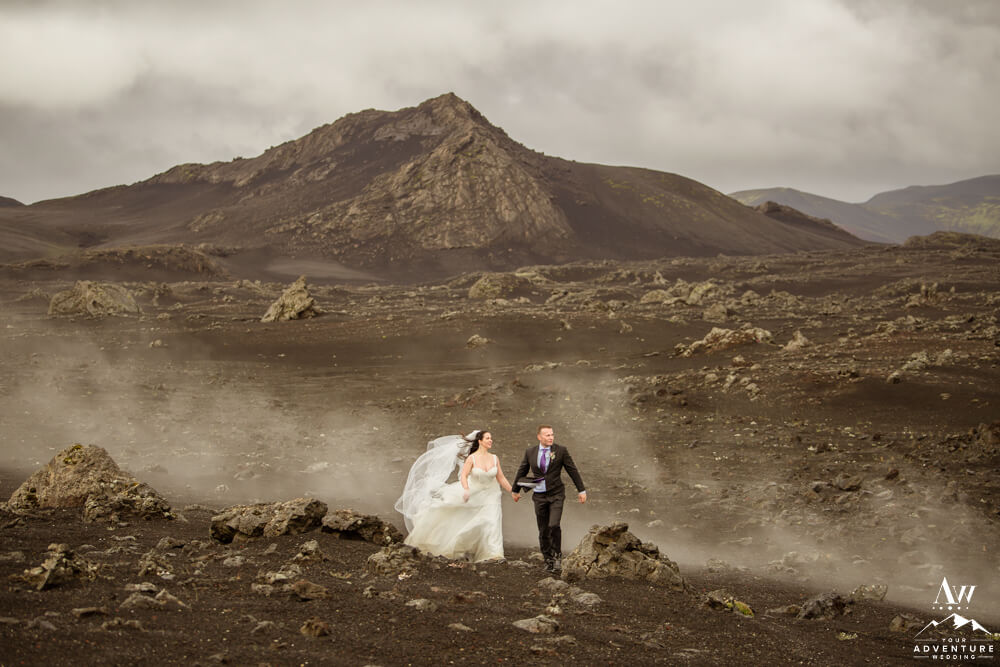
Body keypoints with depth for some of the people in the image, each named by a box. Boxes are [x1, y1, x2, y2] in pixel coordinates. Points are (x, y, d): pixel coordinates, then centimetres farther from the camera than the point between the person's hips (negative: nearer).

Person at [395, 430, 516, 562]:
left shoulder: (494, 459, -3)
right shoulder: (472, 458, -14)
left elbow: (501, 478, 4)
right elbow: (463, 475, -20)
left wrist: (512, 492, 3)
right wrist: (466, 490, -37)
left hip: (490, 495, 2)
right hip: (473, 491, -2)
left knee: (491, 521, -9)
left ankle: (493, 553, -5)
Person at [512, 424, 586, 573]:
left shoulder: (561, 450, -5)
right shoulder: (530, 452, 1)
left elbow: (572, 470, 1)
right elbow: (522, 471, 14)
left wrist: (581, 490, 2)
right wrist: (515, 490, 22)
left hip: (556, 494, -2)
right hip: (539, 496, 2)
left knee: (554, 526, -19)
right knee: (543, 531, 5)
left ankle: (557, 555, 1)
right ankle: (548, 560, 20)